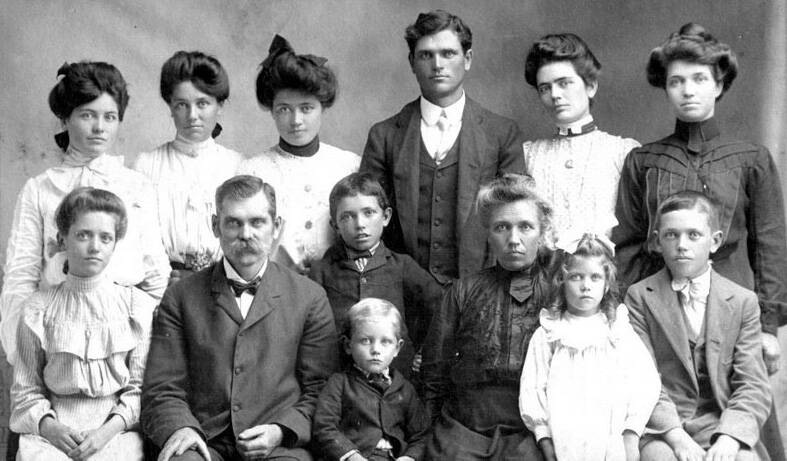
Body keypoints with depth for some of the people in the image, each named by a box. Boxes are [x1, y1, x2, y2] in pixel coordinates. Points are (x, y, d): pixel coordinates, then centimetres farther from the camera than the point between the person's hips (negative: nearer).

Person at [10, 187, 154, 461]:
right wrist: (49, 426, -9)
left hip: (118, 429, 0)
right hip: (55, 432, 1)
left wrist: (106, 431, -11)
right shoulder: (39, 309, 9)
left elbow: (140, 387, 4)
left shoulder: (138, 305, 6)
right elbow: (26, 390, 9)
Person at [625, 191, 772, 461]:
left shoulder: (743, 301, 7)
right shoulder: (639, 297, 3)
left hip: (723, 425, 1)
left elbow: (753, 386, 1)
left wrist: (729, 438, -17)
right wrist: (676, 436, -18)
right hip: (661, 430, -1)